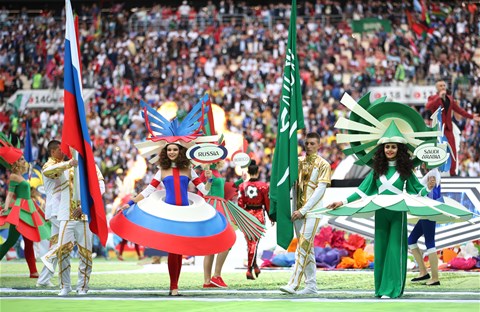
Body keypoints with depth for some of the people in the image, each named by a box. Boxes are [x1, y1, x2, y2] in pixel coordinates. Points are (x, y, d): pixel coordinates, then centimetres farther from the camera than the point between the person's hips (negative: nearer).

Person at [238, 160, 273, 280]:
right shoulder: (263, 186, -5)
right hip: (259, 215, -2)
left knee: (249, 242, 15)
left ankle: (254, 266, 22)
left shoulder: (242, 186, 0)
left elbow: (240, 203, -1)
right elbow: (267, 203, -2)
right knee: (254, 243, -1)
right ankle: (249, 270, -9)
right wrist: (271, 217, 10)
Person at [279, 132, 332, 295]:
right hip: (298, 212, 5)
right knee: (307, 249, 8)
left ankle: (293, 284, -17)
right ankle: (311, 285, 11)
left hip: (312, 212, -5)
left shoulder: (323, 165, -2)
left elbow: (320, 190, -9)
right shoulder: (298, 161, 13)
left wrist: (303, 210, -15)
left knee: (303, 247, -12)